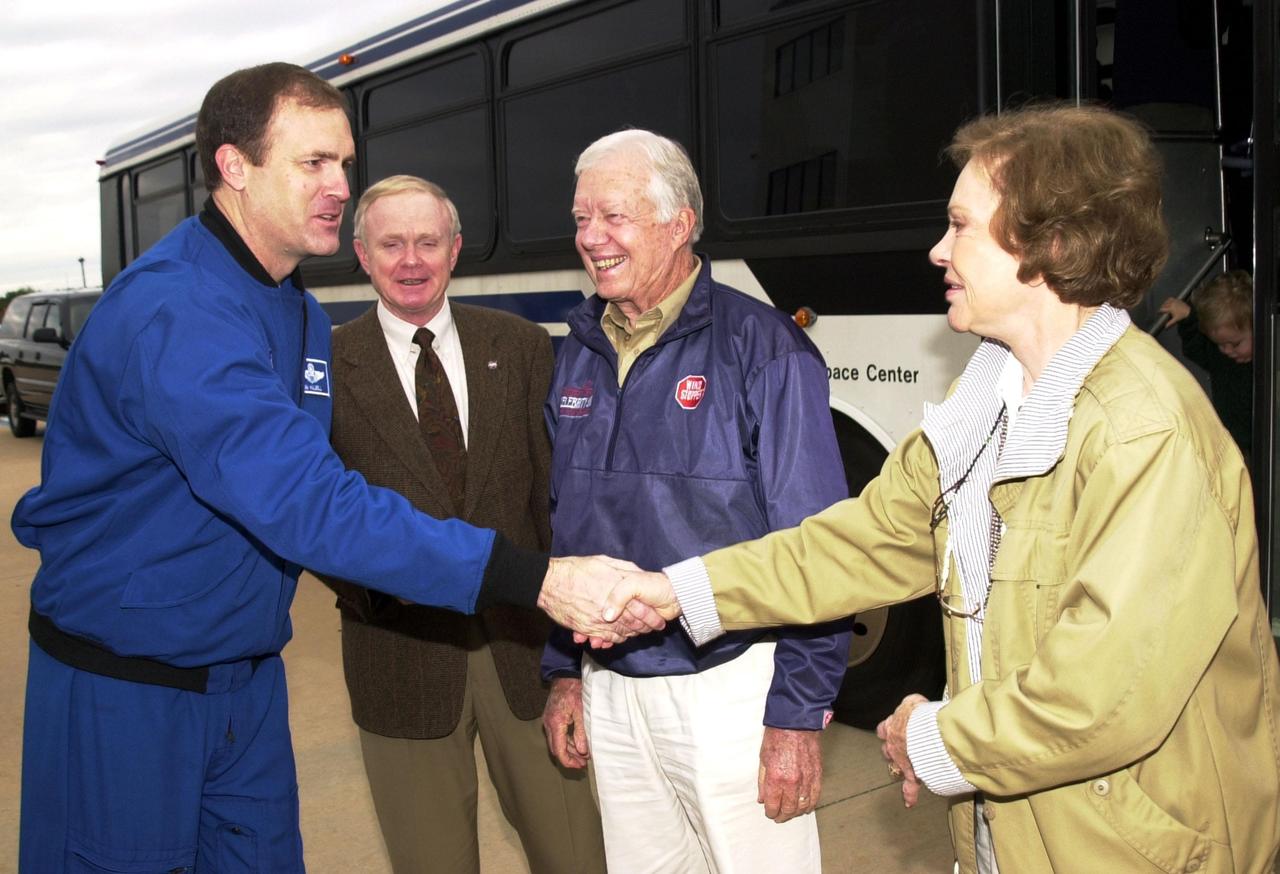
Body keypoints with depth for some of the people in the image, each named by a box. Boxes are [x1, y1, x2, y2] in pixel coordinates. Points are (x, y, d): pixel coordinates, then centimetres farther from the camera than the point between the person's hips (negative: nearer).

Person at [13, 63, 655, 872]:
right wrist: (535, 580, -40)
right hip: (122, 686, -7)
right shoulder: (173, 311, -25)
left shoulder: (301, 314, 6)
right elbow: (304, 503, -36)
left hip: (248, 677, 8)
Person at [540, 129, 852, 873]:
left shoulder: (762, 346, -12)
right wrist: (564, 671, 13)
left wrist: (798, 713, -15)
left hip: (729, 691, -6)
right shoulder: (580, 354, 7)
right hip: (609, 692, 6)